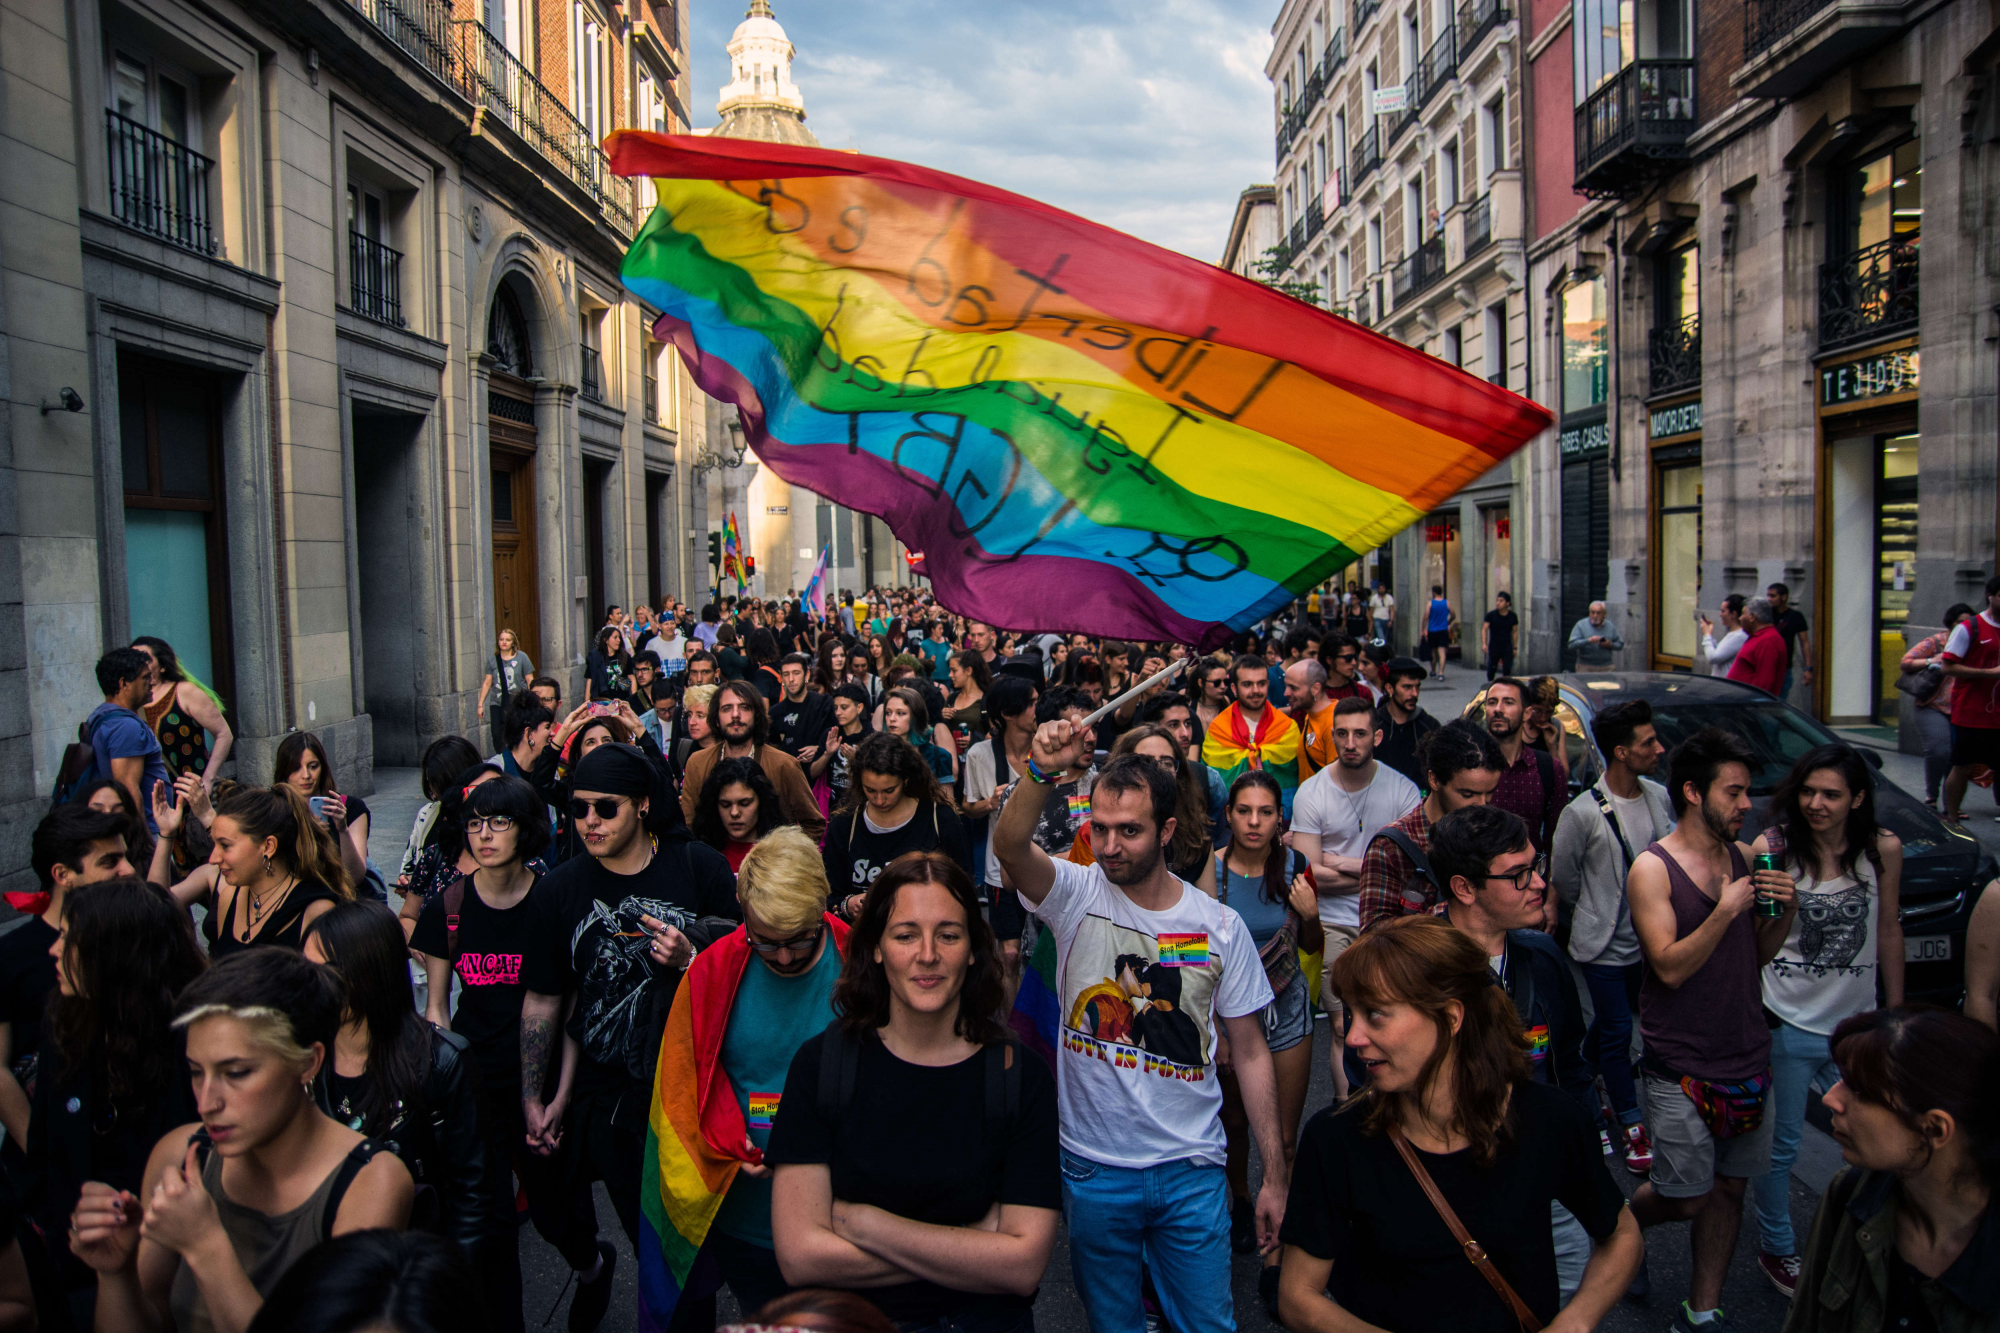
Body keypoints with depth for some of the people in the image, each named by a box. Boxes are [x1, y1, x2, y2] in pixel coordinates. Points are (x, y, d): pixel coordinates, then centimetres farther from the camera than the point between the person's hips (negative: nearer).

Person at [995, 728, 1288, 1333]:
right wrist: (1043, 772, -50)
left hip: (1193, 1169, 1)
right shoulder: (1076, 893, -8)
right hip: (1093, 1167, 0)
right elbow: (1009, 846, -31)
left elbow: (1250, 1053, 2)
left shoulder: (1220, 925, -4)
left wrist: (1276, 1175, 2)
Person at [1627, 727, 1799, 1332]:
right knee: (1688, 1199, 1)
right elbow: (1671, 967, -19)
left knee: (1729, 1188, 11)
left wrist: (1785, 910, -6)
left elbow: (1759, 953, 12)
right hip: (1681, 1067, -6)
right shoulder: (1652, 869, -13)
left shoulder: (1745, 858, 5)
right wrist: (1725, 912, -25)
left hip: (1746, 1056, 6)